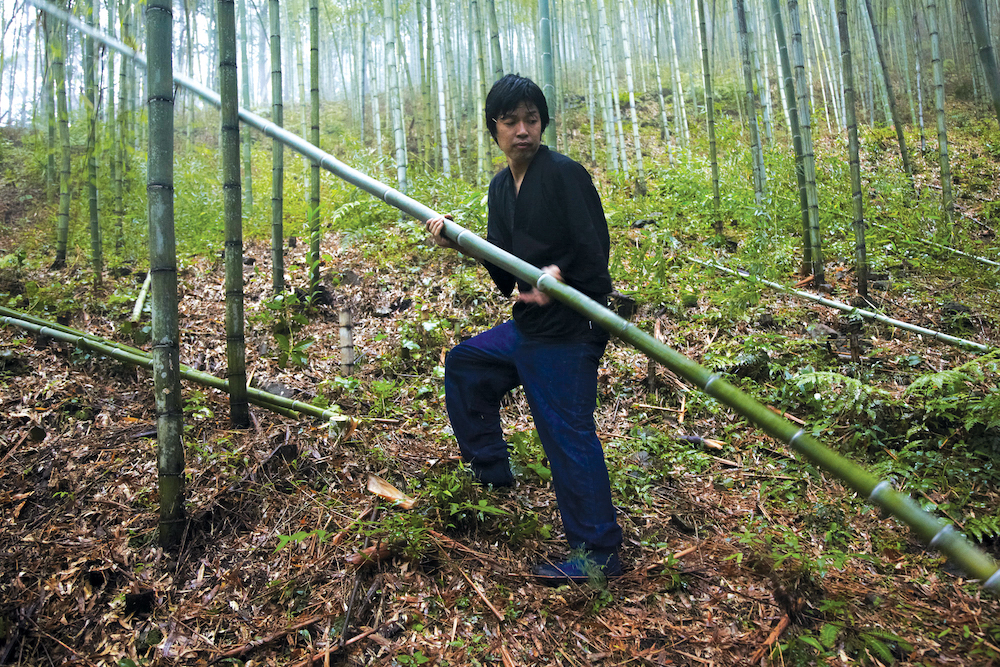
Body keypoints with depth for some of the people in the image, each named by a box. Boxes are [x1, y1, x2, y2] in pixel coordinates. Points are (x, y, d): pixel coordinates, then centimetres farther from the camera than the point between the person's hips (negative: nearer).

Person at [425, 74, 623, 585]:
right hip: (526, 327, 9)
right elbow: (504, 269, 12)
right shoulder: (501, 187, 12)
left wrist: (558, 273, -36)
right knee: (464, 364, 22)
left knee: (568, 436, -5)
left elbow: (594, 252, -17)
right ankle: (490, 473, 34)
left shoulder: (565, 173, -12)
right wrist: (459, 241, -2)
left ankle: (598, 553, 9)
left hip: (567, 332, -9)